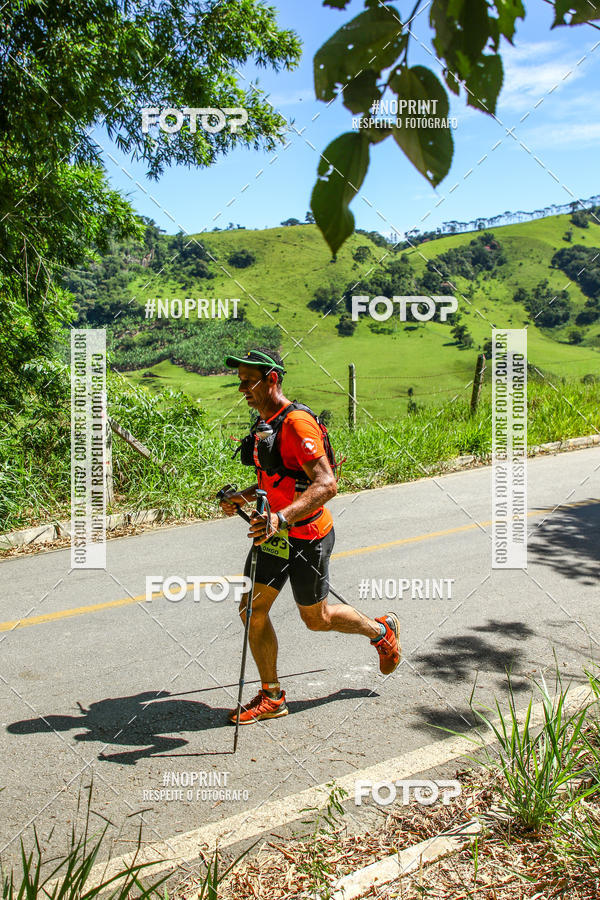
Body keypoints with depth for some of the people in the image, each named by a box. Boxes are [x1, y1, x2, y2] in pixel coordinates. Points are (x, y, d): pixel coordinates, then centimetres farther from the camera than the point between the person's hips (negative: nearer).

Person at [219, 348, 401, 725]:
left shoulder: (297, 422, -24)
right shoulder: (267, 423, 7)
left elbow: (326, 485, -32)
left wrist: (281, 518, -43)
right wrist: (244, 497, 12)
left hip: (307, 536, -8)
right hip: (275, 532, 8)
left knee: (317, 619, 10)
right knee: (252, 609, 4)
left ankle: (382, 631, 37)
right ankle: (272, 697, 17)